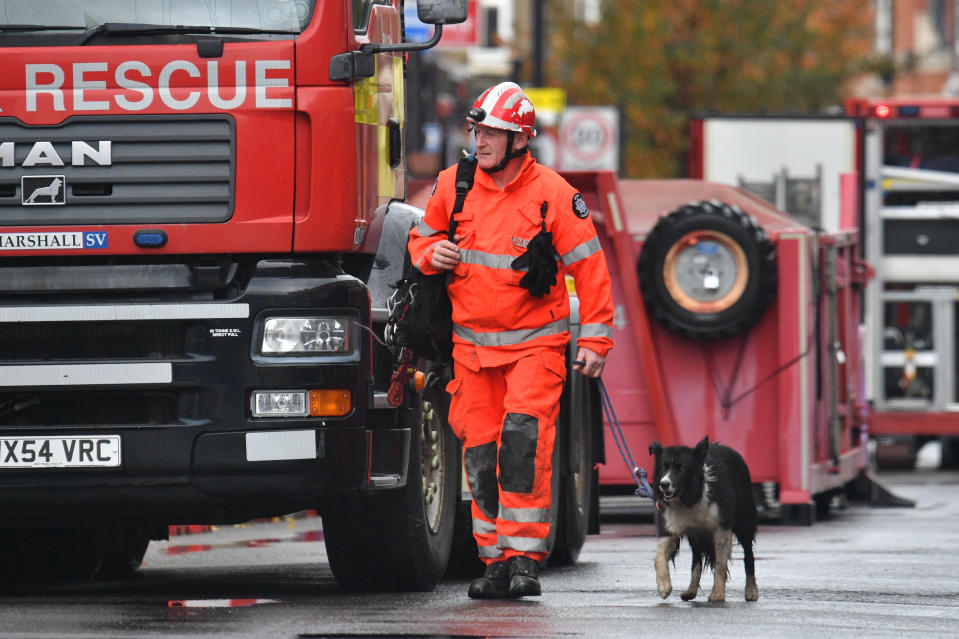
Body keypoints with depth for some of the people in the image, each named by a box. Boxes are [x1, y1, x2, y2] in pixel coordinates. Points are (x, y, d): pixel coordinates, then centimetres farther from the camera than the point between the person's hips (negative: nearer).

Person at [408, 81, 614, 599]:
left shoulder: (553, 195, -8)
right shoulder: (452, 186, 4)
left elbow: (588, 266, -4)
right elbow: (421, 237, 20)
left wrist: (595, 340, -7)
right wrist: (432, 252, -6)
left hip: (534, 341, -4)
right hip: (471, 343, 4)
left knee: (523, 437, -19)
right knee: (480, 453, 2)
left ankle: (525, 558, -16)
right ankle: (496, 562, 12)